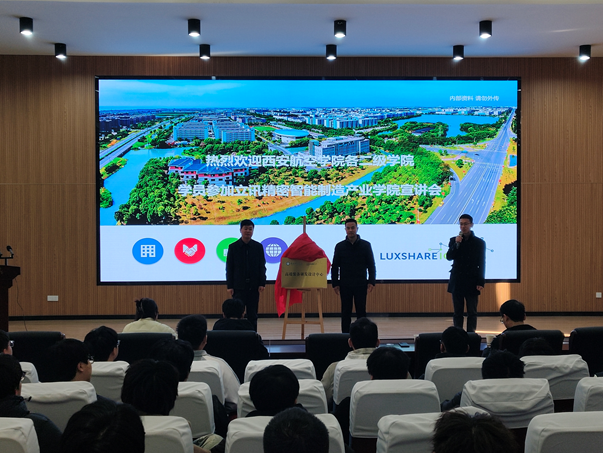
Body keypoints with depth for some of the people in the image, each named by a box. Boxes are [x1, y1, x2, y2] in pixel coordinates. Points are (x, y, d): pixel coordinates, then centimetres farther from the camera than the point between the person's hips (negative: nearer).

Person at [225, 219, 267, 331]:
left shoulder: (258, 247, 5)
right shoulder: (233, 247, 1)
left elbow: (262, 267, 6)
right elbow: (229, 268, 2)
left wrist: (262, 283, -3)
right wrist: (229, 286, -4)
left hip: (254, 286, 1)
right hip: (238, 286, -1)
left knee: (252, 314, 6)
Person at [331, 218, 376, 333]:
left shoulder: (366, 245, 1)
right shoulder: (340, 246, 3)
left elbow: (371, 266, 3)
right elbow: (334, 267, 6)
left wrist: (371, 282, -6)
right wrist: (335, 284, -1)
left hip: (361, 284, 0)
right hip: (345, 285, 1)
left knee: (361, 311, 3)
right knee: (346, 312, 4)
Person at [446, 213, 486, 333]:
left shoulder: (479, 242, 2)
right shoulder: (454, 240, 6)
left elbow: (482, 264, 1)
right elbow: (449, 257, -5)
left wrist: (481, 282, -6)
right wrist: (456, 244, -18)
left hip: (472, 282, -1)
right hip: (457, 282, 1)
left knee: (472, 313, 1)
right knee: (458, 312, 5)